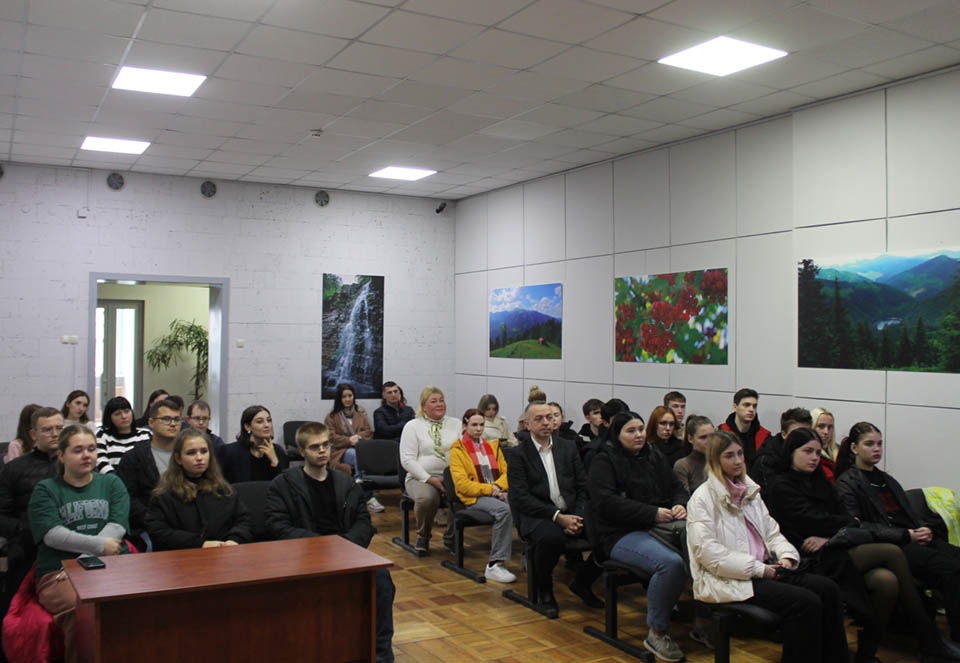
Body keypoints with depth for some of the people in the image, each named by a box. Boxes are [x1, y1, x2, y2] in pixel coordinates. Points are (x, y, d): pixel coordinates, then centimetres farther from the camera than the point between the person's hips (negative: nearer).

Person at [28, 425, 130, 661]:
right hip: (58, 572, -1)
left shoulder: (111, 483, 18)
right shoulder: (45, 490, 13)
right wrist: (100, 545, -9)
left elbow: (116, 528, 3)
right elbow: (53, 535, -2)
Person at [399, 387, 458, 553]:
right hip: (421, 477, -2)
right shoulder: (412, 426, 4)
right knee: (426, 497, -37)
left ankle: (450, 537, -3)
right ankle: (423, 536, -5)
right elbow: (407, 459, -4)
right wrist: (430, 479, -15)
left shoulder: (456, 424, 14)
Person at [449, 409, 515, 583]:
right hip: (474, 497, -4)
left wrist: (498, 486, -7)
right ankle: (495, 565, -31)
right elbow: (462, 484, -4)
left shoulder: (492, 445, 22)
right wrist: (489, 489, -14)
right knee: (504, 510, -35)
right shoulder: (457, 450, 5)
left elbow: (506, 472, 15)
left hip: (498, 493, 4)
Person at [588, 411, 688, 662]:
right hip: (622, 534, -6)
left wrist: (680, 505, -3)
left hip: (664, 524, 6)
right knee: (671, 563, -33)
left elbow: (676, 488, 23)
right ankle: (656, 633, -15)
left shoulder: (655, 455, 19)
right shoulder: (604, 461, -1)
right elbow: (606, 502, -14)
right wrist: (653, 513, -19)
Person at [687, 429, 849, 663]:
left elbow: (771, 531, 21)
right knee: (805, 602, -24)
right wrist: (757, 569, -18)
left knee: (828, 589, -11)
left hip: (764, 569, 8)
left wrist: (785, 555, -2)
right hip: (728, 580, -8)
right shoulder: (703, 498, -7)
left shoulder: (749, 490, 18)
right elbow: (707, 551, -16)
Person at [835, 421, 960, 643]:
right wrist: (906, 535, -13)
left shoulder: (886, 480, 28)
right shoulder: (847, 483, 3)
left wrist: (926, 528, 0)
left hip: (915, 540, 7)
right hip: (888, 547, -7)